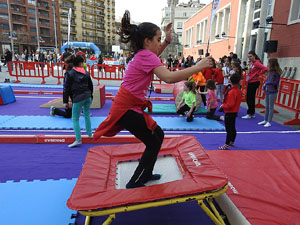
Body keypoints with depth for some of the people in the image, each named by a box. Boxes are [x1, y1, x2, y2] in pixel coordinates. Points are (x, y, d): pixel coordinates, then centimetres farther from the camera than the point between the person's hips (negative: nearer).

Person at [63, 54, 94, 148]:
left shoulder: (69, 74, -4)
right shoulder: (86, 73, 8)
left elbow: (66, 89, -4)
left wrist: (65, 102, 2)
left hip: (78, 98, -5)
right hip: (87, 97, 5)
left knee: (75, 119, 2)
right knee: (87, 115, 21)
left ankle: (78, 140, -2)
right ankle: (89, 134, 32)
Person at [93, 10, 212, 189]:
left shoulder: (142, 54, 11)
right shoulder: (146, 56, -18)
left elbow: (154, 56, 35)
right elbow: (169, 77, -32)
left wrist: (167, 41, 20)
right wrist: (198, 67, -23)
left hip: (129, 106, 10)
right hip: (127, 108, -10)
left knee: (158, 134, 18)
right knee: (154, 144, 0)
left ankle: (146, 174, 32)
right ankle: (135, 183, 16)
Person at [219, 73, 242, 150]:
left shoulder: (231, 92, -23)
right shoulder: (238, 91, 6)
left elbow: (230, 105, -27)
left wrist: (223, 106, -11)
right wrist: (225, 104, 14)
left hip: (229, 113, -9)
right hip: (235, 112, 9)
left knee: (229, 129, -4)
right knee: (232, 128, 20)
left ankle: (226, 145, 2)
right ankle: (232, 142, 34)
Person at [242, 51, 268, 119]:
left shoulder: (257, 63, -15)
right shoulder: (251, 63, 10)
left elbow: (265, 69, -27)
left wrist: (258, 74, -17)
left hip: (254, 82, -9)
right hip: (250, 82, 9)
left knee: (250, 99, -4)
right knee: (250, 98, 13)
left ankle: (249, 114, 5)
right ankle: (252, 114, 22)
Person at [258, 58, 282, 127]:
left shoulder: (276, 73, -14)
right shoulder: (270, 72, 8)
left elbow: (276, 82, -17)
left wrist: (267, 83, -16)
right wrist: (264, 86, 2)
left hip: (273, 92, -8)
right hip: (268, 91, 8)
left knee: (271, 107, -1)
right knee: (267, 106, 14)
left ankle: (269, 122, 6)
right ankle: (265, 120, 25)